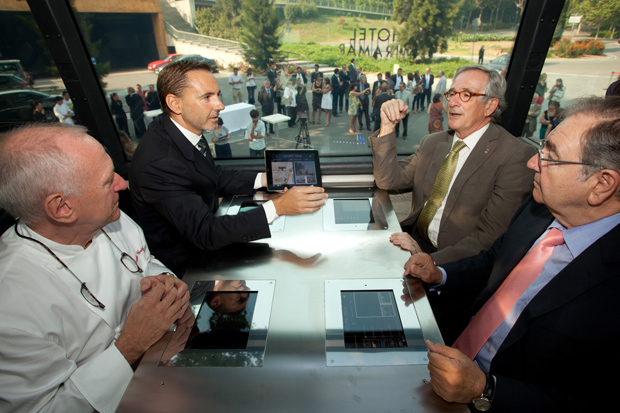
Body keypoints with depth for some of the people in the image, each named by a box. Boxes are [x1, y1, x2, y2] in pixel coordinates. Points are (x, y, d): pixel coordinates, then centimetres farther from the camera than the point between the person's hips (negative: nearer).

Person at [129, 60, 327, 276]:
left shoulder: (189, 129, -7)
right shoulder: (158, 163, -32)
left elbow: (215, 176, 7)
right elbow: (204, 232, -33)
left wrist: (263, 179, -6)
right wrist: (277, 207, -38)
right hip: (184, 264, -7)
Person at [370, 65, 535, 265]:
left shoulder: (516, 156, -11)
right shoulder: (433, 142, 9)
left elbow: (491, 237, -16)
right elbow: (388, 180, 4)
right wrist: (387, 126, -6)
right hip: (414, 239, 6)